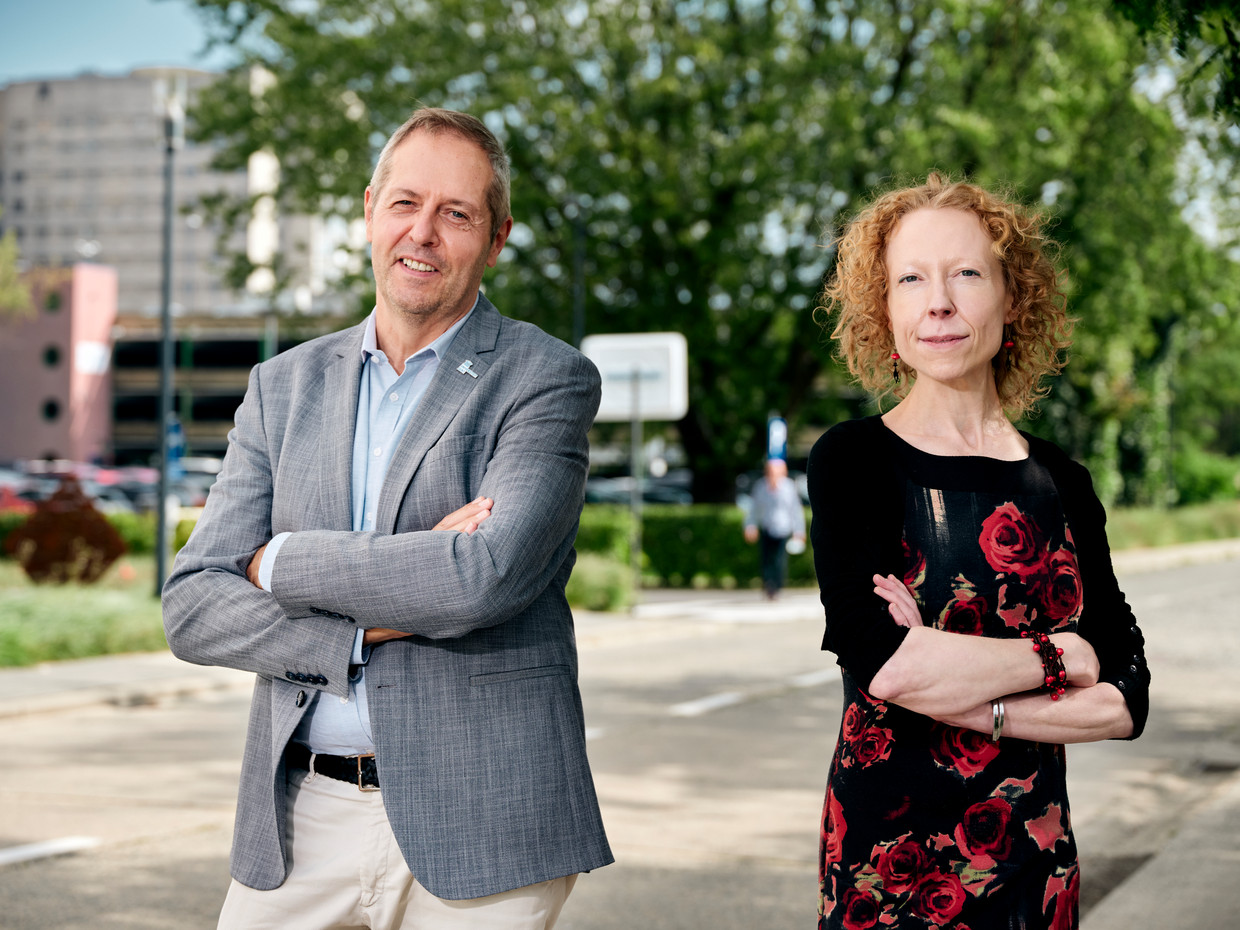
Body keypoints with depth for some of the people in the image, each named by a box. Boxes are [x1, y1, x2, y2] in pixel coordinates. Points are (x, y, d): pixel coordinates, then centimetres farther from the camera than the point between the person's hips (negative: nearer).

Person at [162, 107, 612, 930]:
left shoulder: (548, 381, -3)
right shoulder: (286, 386, 10)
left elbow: (489, 577, -20)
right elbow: (192, 608, 2)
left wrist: (283, 562, -8)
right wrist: (376, 619, -13)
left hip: (477, 828, -3)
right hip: (304, 821, 4)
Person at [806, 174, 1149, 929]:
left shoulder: (1061, 484, 3)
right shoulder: (852, 461, -6)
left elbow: (1125, 701, -4)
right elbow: (882, 661, -21)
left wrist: (969, 701, -17)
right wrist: (1063, 658, -11)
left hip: (1037, 858, 3)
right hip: (888, 859, -3)